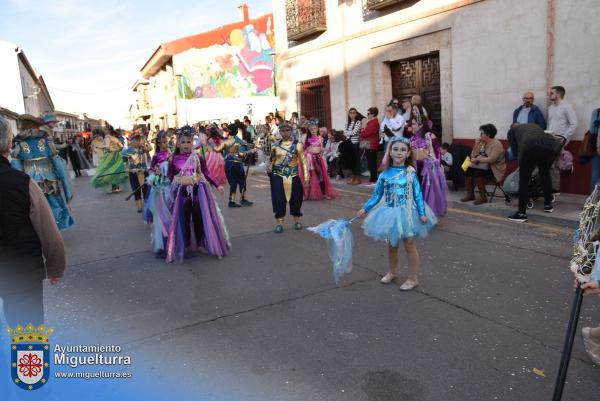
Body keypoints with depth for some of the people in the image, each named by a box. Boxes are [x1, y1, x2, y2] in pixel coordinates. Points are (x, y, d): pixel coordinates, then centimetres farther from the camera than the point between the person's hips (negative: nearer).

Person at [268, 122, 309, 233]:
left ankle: (297, 221, 25)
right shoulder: (275, 145, 5)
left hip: (293, 176, -1)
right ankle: (279, 223, 9)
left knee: (295, 198, 7)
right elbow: (272, 160, 14)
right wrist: (269, 169, -4)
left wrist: (306, 175, -14)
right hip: (278, 176, 1)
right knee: (279, 199, -1)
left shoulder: (297, 145, -2)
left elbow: (303, 160, -7)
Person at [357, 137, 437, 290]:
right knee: (391, 245, 18)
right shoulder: (385, 173, -4)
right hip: (390, 213, 3)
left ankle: (413, 278, 21)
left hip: (406, 213, -3)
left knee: (410, 246, 6)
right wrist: (365, 208, -2)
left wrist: (422, 213, -14)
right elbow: (377, 195, 3)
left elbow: (418, 195, -7)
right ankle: (392, 272, 39)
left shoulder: (411, 173, -10)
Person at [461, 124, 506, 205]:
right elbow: (473, 155, 8)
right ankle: (470, 195, -5)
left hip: (495, 169, -8)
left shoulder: (496, 144, -13)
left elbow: (491, 159, -26)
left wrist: (477, 159, -21)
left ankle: (483, 197, -21)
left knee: (478, 172, -32)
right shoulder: (482, 143, 10)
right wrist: (476, 145, -4)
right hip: (483, 166, 8)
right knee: (468, 170, -14)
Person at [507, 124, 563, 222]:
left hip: (529, 148, -4)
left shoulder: (512, 131, 29)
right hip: (548, 146, 4)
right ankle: (548, 205, 39)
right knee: (545, 174, 27)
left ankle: (521, 213, 7)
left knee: (524, 180, 8)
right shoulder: (535, 126, 41)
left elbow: (515, 152, 18)